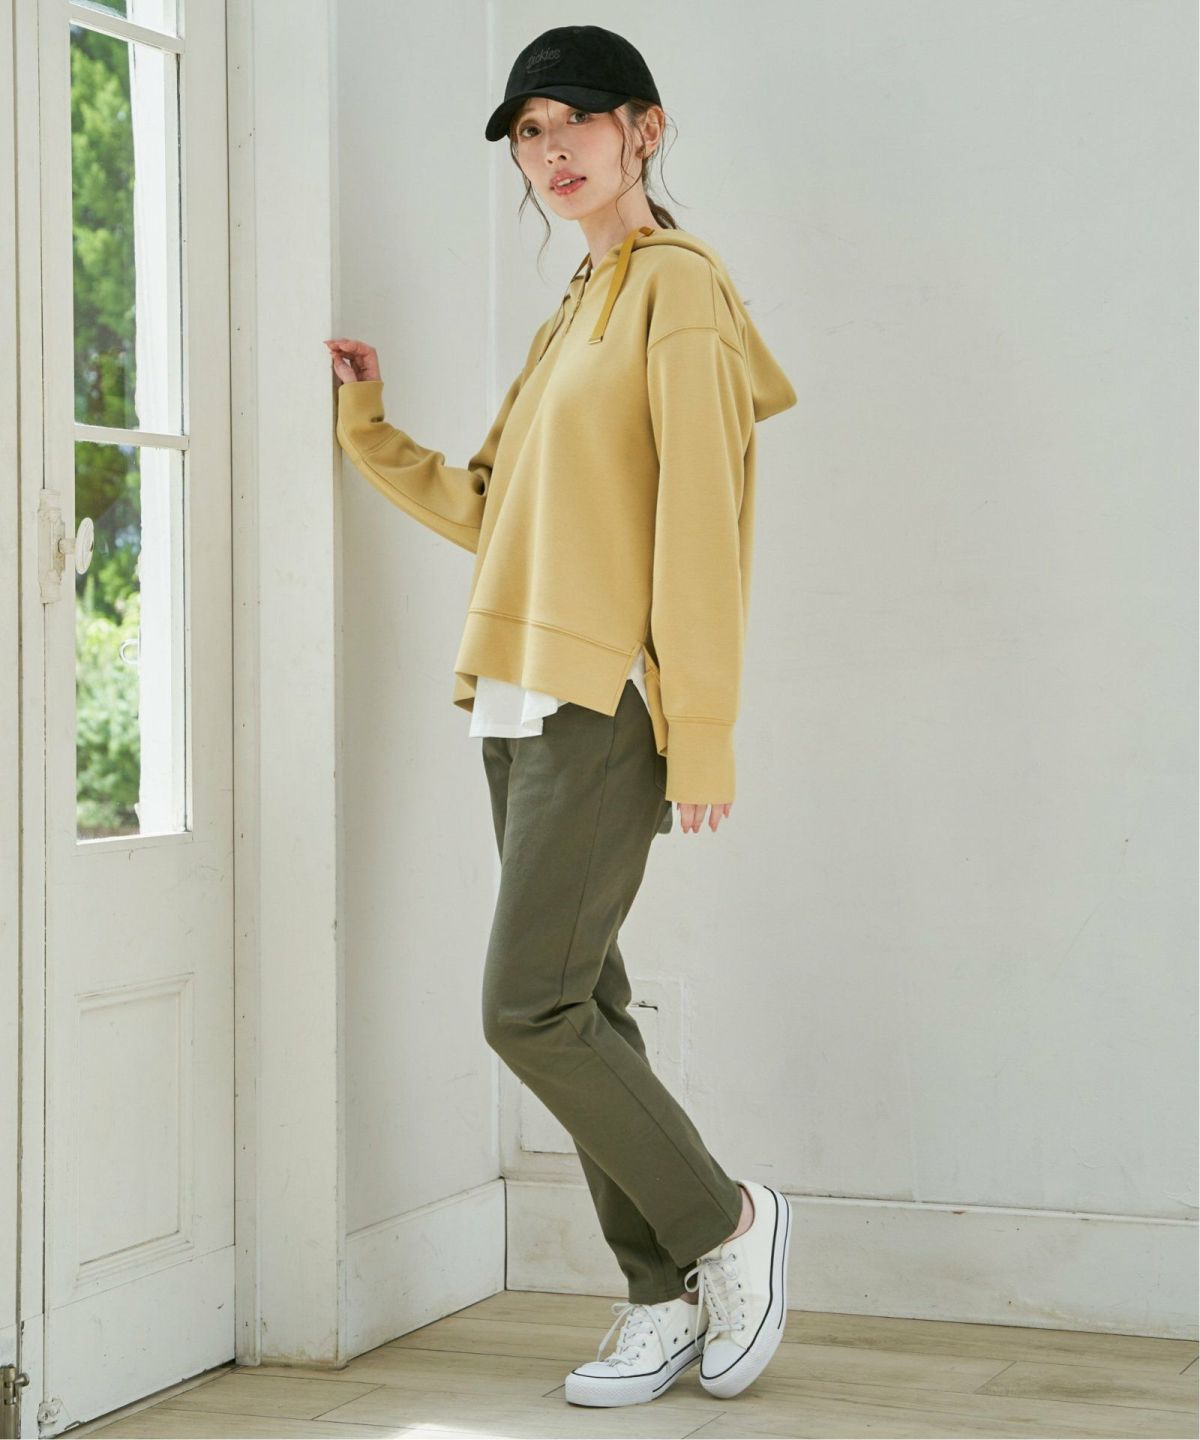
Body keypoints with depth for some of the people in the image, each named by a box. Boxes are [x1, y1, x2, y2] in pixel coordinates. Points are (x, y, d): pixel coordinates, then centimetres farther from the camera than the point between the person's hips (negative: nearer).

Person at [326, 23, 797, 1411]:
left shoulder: (678, 285, -5)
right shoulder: (567, 317, 21)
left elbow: (703, 517, -12)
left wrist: (701, 730, -17)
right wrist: (370, 431, 15)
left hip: (608, 709, -9)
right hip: (521, 705, 9)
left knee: (532, 1008, -12)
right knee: (578, 1009, 7)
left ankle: (727, 1221, 4)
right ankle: (664, 1301, 14)